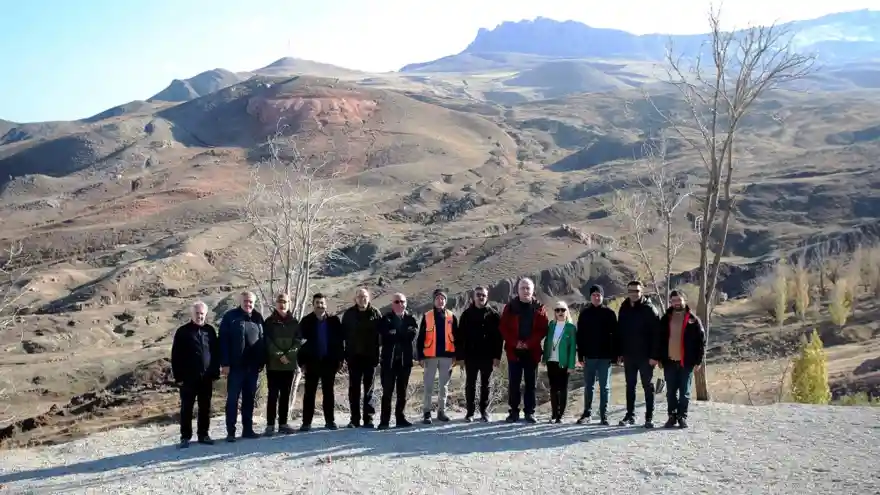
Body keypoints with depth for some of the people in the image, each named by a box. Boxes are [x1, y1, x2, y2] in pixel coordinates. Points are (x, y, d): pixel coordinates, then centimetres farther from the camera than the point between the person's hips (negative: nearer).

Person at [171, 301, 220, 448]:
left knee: (205, 408, 9)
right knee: (186, 408, 3)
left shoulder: (210, 331, 8)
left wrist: (215, 374, 5)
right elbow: (175, 356, -3)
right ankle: (185, 437, 10)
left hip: (206, 377, 3)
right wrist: (178, 377, -8)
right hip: (188, 378, -3)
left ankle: (203, 434, 18)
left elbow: (216, 353, 10)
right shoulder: (183, 332, -2)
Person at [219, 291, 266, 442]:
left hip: (252, 366, 5)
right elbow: (223, 341, -9)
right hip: (235, 365, -5)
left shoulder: (258, 317, 10)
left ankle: (248, 429, 19)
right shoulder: (230, 317, -4)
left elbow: (263, 340, 13)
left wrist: (262, 362, 8)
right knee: (232, 398, -1)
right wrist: (225, 363, -15)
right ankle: (230, 432, 4)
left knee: (249, 398, 11)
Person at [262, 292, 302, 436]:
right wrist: (279, 355, -14)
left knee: (285, 395, 8)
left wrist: (288, 354, -11)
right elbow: (268, 342, -6)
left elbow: (298, 340, 2)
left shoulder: (294, 322, 9)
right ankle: (270, 425, -2)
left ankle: (283, 423, 14)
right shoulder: (269, 322, 1)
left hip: (289, 364, 3)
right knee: (273, 394, -4)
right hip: (273, 364, -3)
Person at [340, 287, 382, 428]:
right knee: (354, 389, 4)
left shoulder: (375, 313, 0)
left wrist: (378, 353, -5)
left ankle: (368, 419, 10)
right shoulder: (349, 314, 4)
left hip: (370, 356, -1)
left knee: (369, 389, 5)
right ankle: (355, 419, 10)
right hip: (354, 357, 1)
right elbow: (343, 334, 5)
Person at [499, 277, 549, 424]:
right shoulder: (510, 307, 3)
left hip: (532, 351, 1)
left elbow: (543, 329, -1)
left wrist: (529, 343, -13)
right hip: (514, 351, 0)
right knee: (514, 383, 3)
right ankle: (514, 412, 10)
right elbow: (503, 328, -1)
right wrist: (515, 343, -13)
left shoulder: (539, 308, 4)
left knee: (531, 383, 7)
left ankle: (530, 412, 14)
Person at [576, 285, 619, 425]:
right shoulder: (585, 313, 5)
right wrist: (581, 354, -2)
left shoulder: (609, 313, 1)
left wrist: (615, 355, -7)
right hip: (589, 356, 2)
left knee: (605, 387, 4)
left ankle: (604, 415, 9)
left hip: (605, 356, -2)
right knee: (588, 386, 8)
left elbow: (615, 335, -1)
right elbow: (580, 335, 5)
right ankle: (587, 413, 17)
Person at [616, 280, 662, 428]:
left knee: (647, 386, 3)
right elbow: (619, 332, 13)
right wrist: (620, 352, 8)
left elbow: (656, 334, -12)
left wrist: (654, 356, -17)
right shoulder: (624, 309, 7)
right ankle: (630, 415, 17)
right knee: (630, 386, 10)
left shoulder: (649, 309, -8)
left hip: (645, 356, -5)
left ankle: (649, 417, 8)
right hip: (628, 355, 5)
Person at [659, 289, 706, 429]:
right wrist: (659, 358, 6)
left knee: (684, 392, 5)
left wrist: (699, 360, -8)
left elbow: (701, 341, -2)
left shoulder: (693, 320, 0)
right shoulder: (665, 319, 9)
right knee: (671, 392, 8)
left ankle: (682, 416, 14)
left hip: (686, 362, -3)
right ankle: (672, 416, 17)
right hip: (669, 362, 3)